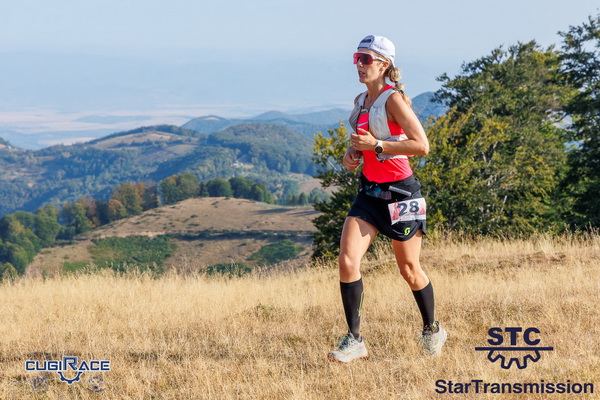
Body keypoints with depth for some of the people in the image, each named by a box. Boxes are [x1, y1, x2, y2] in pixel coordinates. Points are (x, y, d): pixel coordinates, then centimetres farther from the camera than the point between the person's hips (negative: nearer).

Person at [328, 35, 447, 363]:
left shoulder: (392, 99, -14)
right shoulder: (361, 102, 9)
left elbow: (422, 145, -22)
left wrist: (375, 145, -22)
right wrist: (352, 153, 5)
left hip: (400, 191, -7)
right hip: (369, 191, 7)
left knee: (409, 270, 7)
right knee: (347, 260, -11)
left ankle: (432, 330, 30)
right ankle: (354, 340, -7)